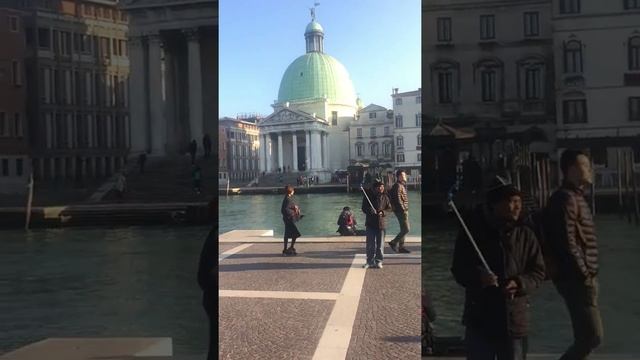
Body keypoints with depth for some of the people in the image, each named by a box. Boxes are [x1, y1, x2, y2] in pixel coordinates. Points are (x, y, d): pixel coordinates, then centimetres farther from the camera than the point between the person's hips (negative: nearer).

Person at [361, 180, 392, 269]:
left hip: (381, 223, 1)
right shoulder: (368, 196, -3)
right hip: (370, 223, -1)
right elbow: (364, 208, 1)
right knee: (370, 244, 1)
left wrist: (383, 212, -12)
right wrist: (369, 211, -20)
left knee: (380, 244, 7)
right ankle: (370, 261, 12)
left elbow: (389, 208, 7)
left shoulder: (384, 196, 1)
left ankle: (379, 261, 18)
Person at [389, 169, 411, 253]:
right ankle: (393, 242, -2)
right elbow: (398, 199, -21)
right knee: (406, 229, -10)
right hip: (401, 211, -10)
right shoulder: (398, 186, -15)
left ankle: (401, 246, 18)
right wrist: (403, 209, -19)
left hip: (404, 210, 10)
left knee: (403, 229, 13)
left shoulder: (402, 185, 17)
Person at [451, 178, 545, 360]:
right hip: (480, 318, -2)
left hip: (515, 318, 2)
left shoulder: (525, 235, 3)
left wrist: (520, 283, -14)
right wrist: (478, 276, -23)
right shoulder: (474, 232, -4)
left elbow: (538, 271, 6)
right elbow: (459, 269, -3)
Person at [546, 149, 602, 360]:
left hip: (583, 278, 10)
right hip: (577, 279, -10)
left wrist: (587, 274, 17)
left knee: (585, 336, 13)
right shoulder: (565, 198, -15)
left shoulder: (576, 196, 17)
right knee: (592, 336, -7)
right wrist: (584, 275, -17)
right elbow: (567, 243, -21)